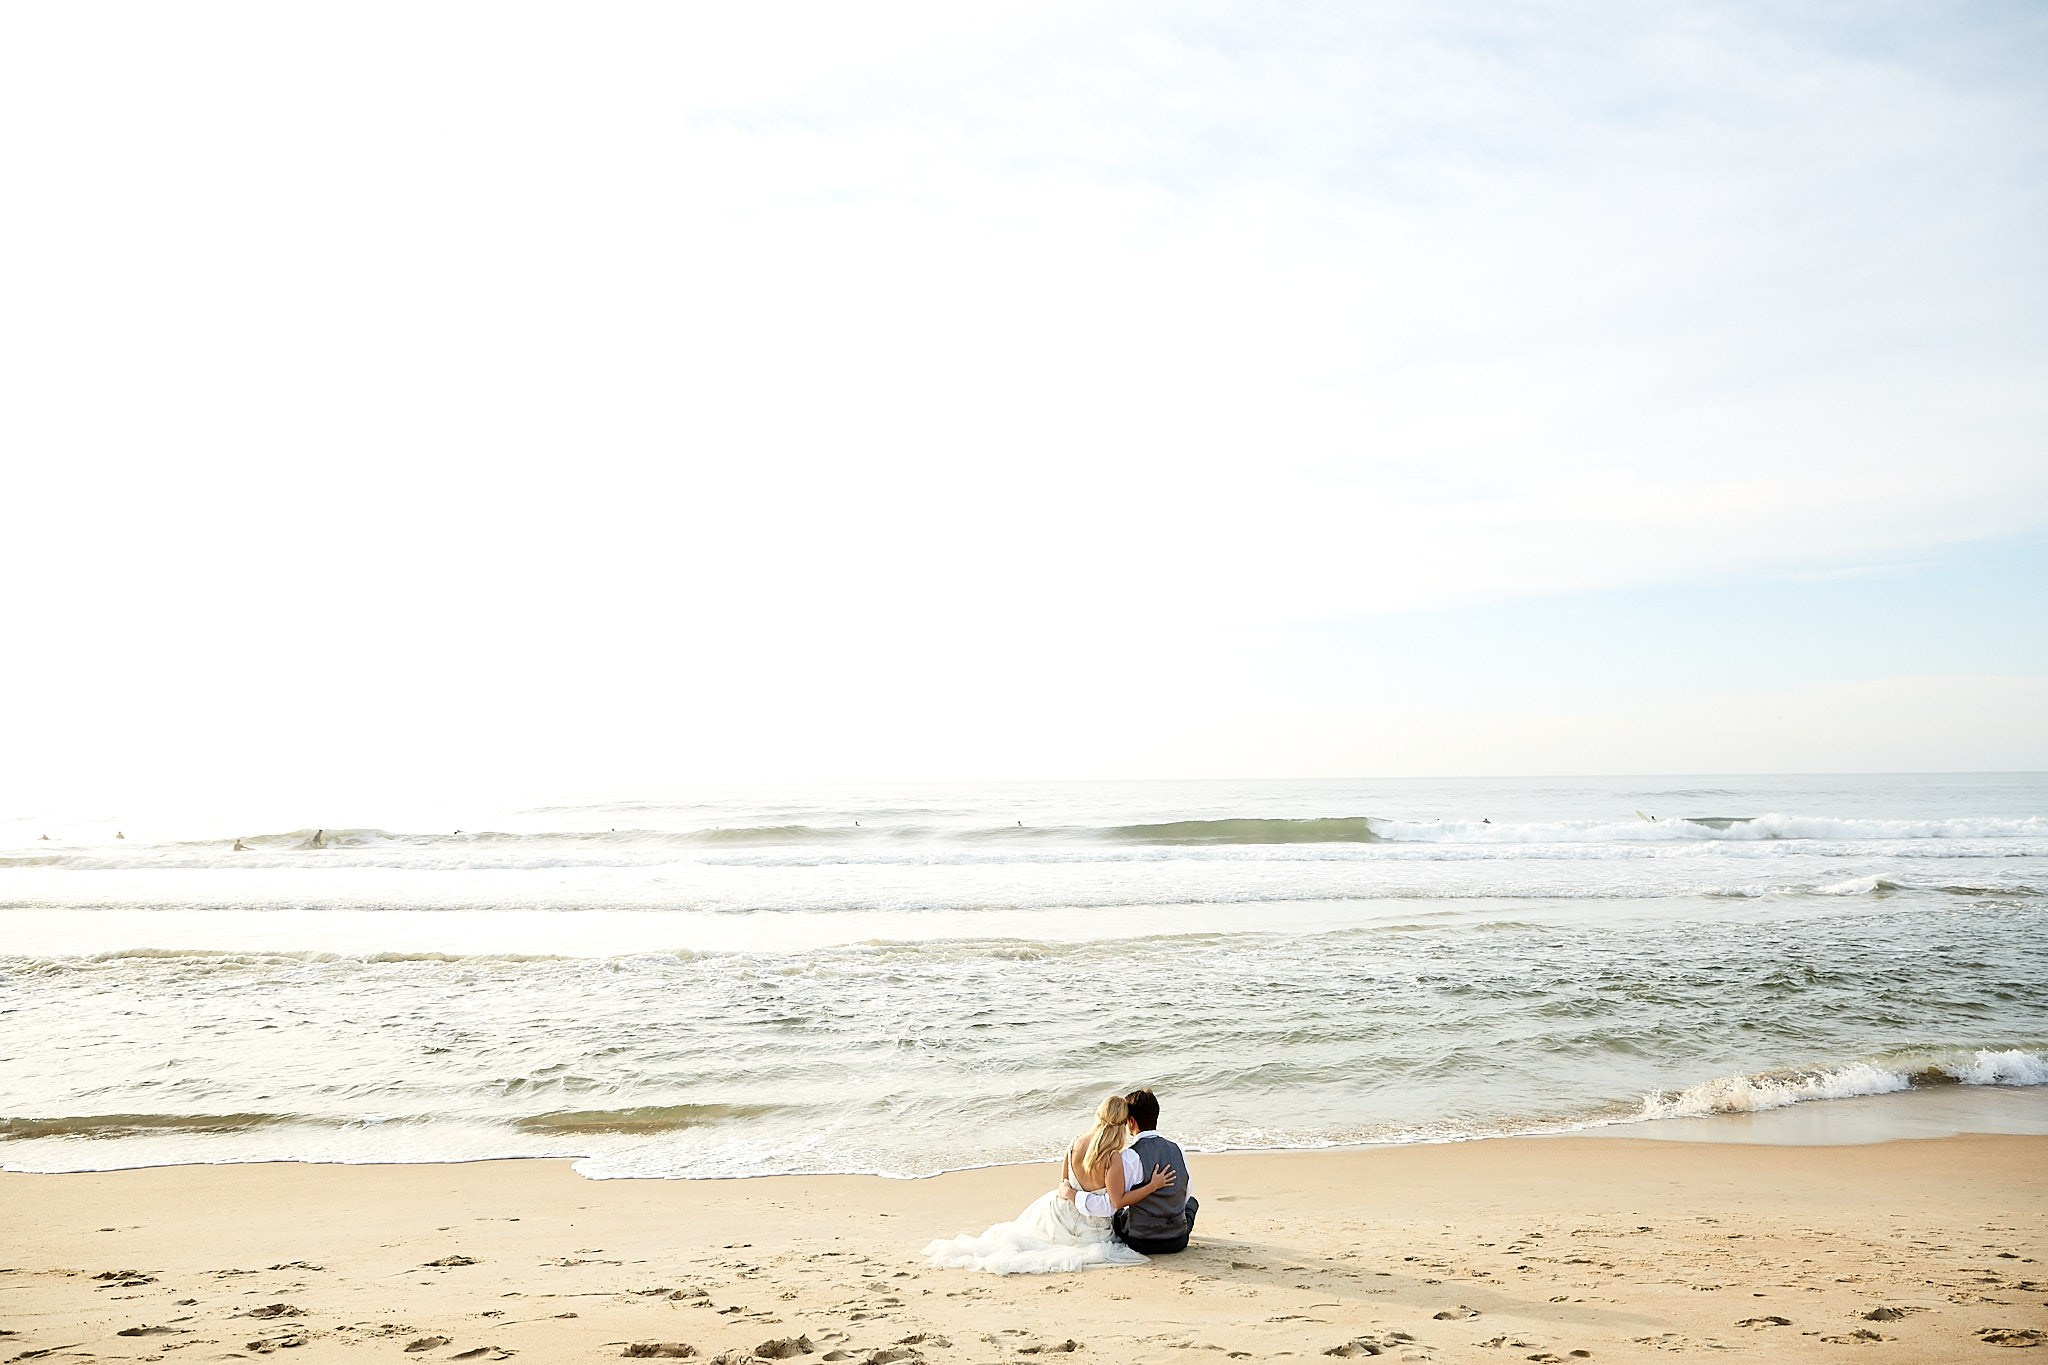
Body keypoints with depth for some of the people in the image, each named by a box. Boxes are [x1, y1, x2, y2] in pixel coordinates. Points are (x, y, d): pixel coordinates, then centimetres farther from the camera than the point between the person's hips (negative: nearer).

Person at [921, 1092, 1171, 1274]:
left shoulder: (1073, 1147, -11)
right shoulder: (1112, 1159, -29)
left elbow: (1064, 1186, 1)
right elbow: (1119, 1200, -22)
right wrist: (1153, 1185, -20)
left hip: (1063, 1217, 4)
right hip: (1092, 1229, -4)